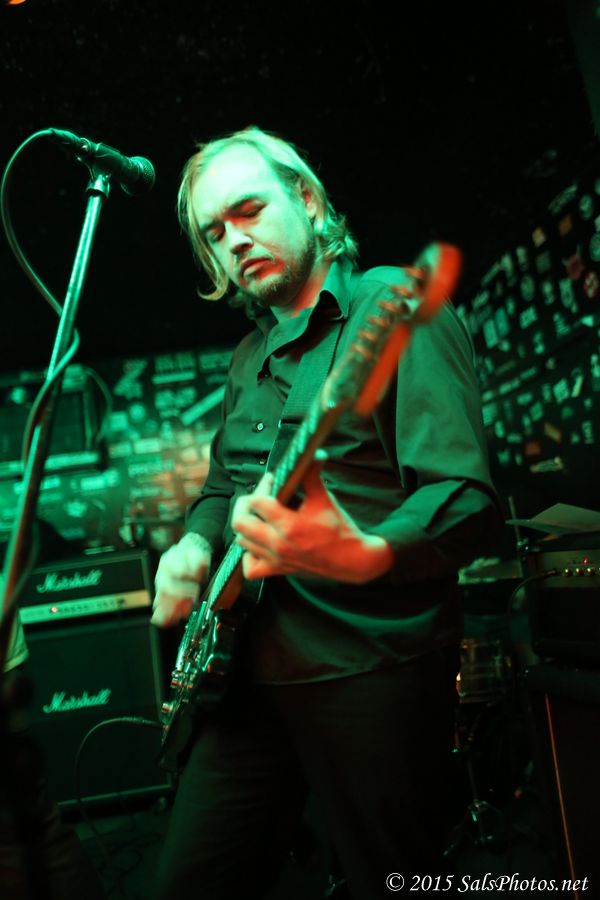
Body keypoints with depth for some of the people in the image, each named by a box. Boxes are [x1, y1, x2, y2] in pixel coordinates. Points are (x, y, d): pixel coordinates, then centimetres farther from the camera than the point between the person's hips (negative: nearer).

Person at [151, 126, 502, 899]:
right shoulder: (249, 356, 16)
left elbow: (466, 496, -18)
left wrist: (365, 555, -37)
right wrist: (194, 543, 3)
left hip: (373, 668, -7)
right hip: (251, 667, 7)